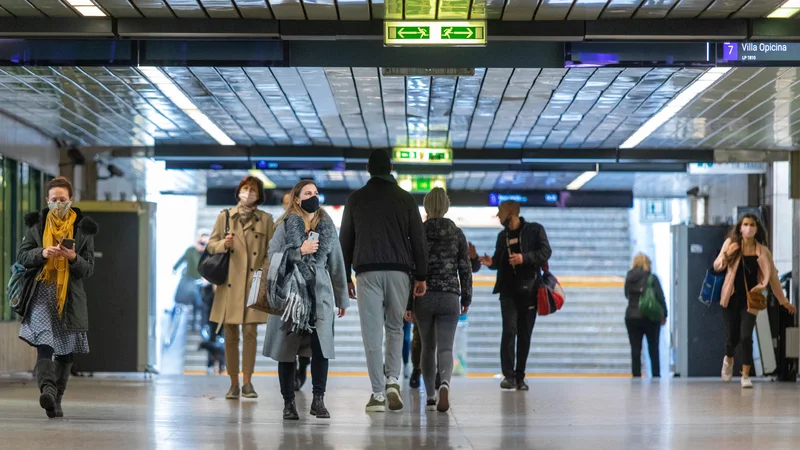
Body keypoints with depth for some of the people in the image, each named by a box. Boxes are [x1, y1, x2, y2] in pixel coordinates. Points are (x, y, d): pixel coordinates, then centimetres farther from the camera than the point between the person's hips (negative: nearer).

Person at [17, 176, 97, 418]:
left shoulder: (83, 228, 5)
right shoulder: (37, 223, 7)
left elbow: (89, 269, 3)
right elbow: (22, 256, 4)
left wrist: (74, 258, -18)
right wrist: (42, 253, -15)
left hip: (70, 296, 2)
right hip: (41, 293, -2)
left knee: (66, 351, 7)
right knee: (44, 343, -22)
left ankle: (56, 400, 18)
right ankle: (47, 389, -38)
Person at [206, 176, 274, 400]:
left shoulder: (266, 220, 7)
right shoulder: (225, 217, 8)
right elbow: (211, 244, 10)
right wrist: (223, 244, -11)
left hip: (254, 283, -1)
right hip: (229, 283, 1)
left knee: (250, 332, -6)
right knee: (230, 335, 2)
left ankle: (247, 382, -1)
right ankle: (233, 384, 8)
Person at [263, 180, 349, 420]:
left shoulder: (327, 227, 12)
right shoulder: (286, 225, 3)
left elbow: (336, 263, 16)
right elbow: (273, 256, -4)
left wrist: (342, 299, 17)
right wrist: (300, 251, -15)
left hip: (320, 294, 2)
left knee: (321, 346, -12)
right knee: (287, 348, 1)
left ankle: (318, 400, -7)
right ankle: (288, 402, 9)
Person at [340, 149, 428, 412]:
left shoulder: (355, 199, 8)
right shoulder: (405, 199, 6)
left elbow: (345, 241, 9)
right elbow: (418, 240, 5)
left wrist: (345, 277, 15)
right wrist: (421, 276, 10)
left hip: (367, 272, -1)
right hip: (398, 271, 1)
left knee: (372, 331, -1)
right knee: (395, 327, 15)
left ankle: (378, 393, -5)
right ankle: (392, 380, -2)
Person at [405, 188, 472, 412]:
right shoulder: (457, 234, 1)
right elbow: (465, 269, 3)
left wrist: (407, 304, 0)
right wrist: (466, 299, 13)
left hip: (423, 298, 0)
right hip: (449, 298, 0)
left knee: (428, 347, 15)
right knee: (445, 348, -3)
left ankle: (430, 397, 17)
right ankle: (445, 383, -33)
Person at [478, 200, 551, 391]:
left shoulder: (535, 230, 2)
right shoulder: (503, 236, 16)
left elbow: (546, 252, -6)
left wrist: (524, 258, -19)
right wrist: (491, 262, -1)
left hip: (529, 290, -2)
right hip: (508, 291, 2)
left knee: (525, 334, 1)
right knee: (509, 330, -11)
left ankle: (520, 377, 7)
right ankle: (509, 375, -11)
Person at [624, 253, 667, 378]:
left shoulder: (629, 278, 2)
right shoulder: (652, 278, -7)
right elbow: (660, 297, -8)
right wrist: (664, 315, 0)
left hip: (631, 317, 2)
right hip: (650, 318, -2)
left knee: (635, 350, 4)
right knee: (653, 349, 7)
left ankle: (636, 376, 1)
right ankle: (656, 375, 4)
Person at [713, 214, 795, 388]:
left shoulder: (762, 252, -1)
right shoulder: (731, 244, 0)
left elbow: (772, 276, 5)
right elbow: (717, 267, 4)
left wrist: (783, 300, 9)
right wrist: (726, 255, -17)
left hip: (750, 300, -1)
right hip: (731, 298, 1)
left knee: (746, 336, -13)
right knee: (732, 336, 5)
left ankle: (746, 376, -2)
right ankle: (729, 359, 40)